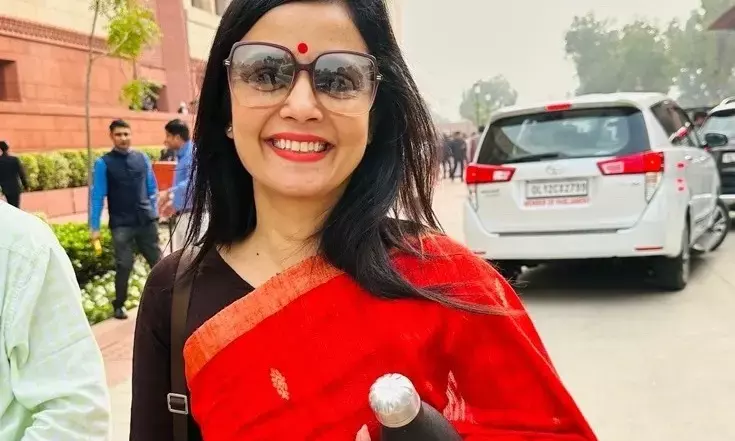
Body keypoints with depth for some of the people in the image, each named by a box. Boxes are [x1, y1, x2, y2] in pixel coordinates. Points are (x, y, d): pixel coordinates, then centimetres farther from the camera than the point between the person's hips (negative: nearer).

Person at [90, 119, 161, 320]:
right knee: (124, 265, 0)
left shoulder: (142, 158, 4)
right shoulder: (103, 163, -5)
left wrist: (154, 212, 6)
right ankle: (119, 305, 18)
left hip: (146, 220, 3)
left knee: (157, 261, 10)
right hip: (121, 225, -3)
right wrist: (95, 227, -9)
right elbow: (97, 196, -6)